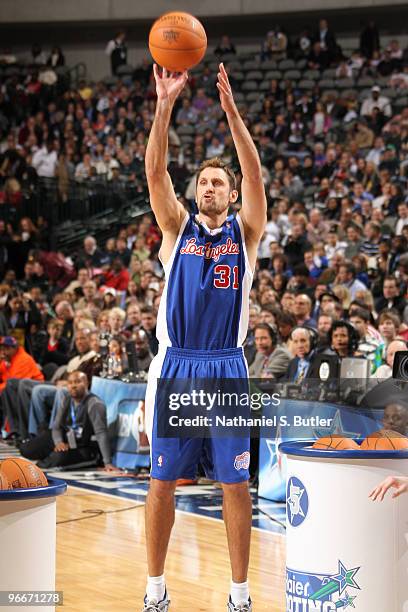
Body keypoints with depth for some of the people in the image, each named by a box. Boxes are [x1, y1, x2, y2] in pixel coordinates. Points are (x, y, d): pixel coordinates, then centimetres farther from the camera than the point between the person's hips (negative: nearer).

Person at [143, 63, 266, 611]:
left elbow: (255, 174, -10)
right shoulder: (178, 227, 7)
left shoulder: (244, 232, 6)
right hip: (175, 365, 0)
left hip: (226, 368, 0)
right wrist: (166, 105, -20)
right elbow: (155, 170, -7)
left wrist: (232, 110, -21)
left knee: (236, 483, 2)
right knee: (162, 481, 3)